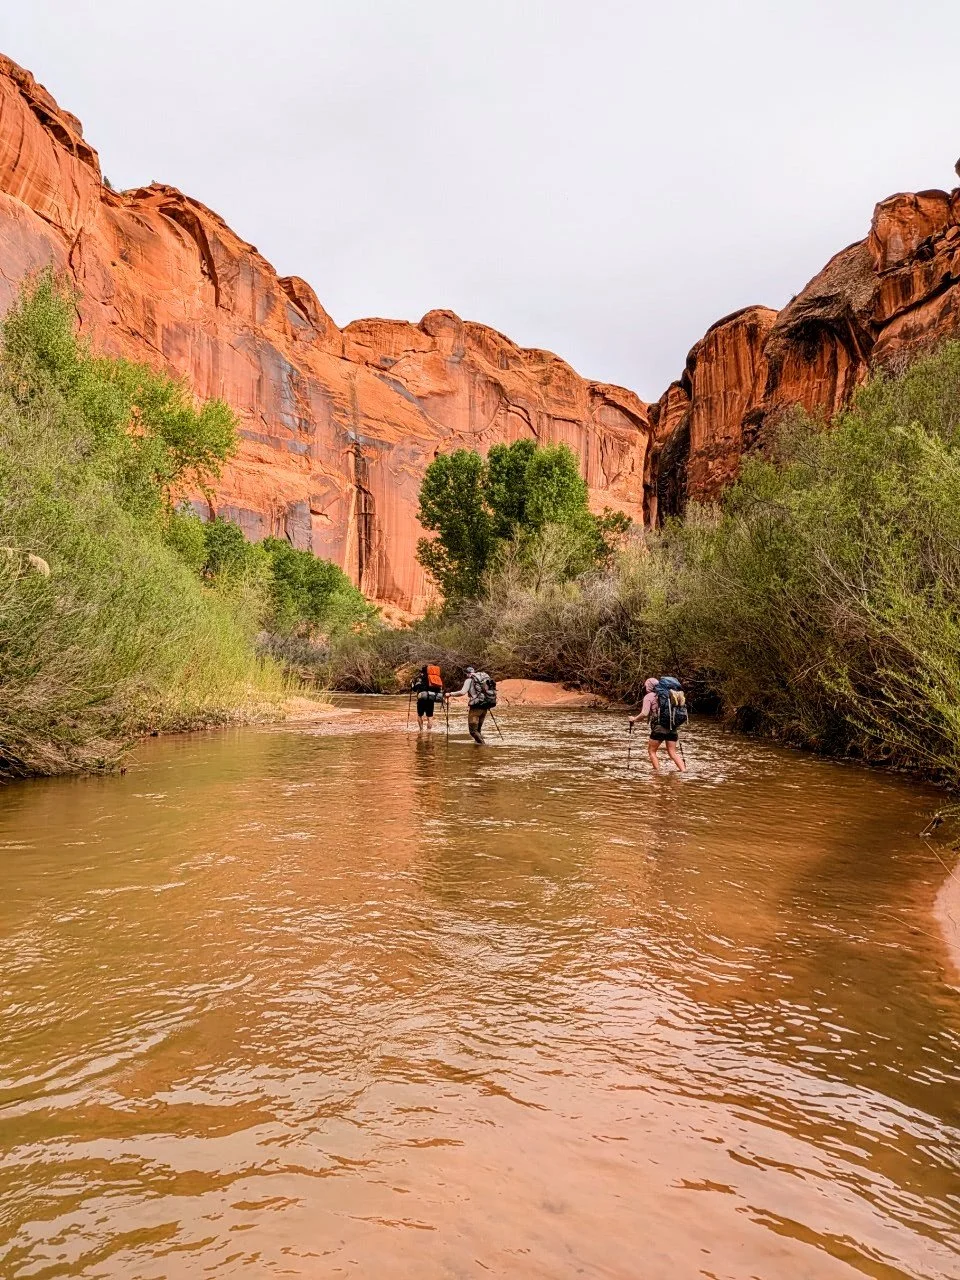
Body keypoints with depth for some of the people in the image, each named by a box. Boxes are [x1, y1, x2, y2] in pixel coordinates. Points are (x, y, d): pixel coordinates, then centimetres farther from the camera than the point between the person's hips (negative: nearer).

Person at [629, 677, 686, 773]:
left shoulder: (649, 696, 1)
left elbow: (644, 714, -10)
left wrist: (634, 719, 5)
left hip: (659, 727, -5)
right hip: (672, 727, 5)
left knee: (651, 751, 10)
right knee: (672, 753, 9)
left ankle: (657, 772, 3)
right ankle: (683, 770, -5)